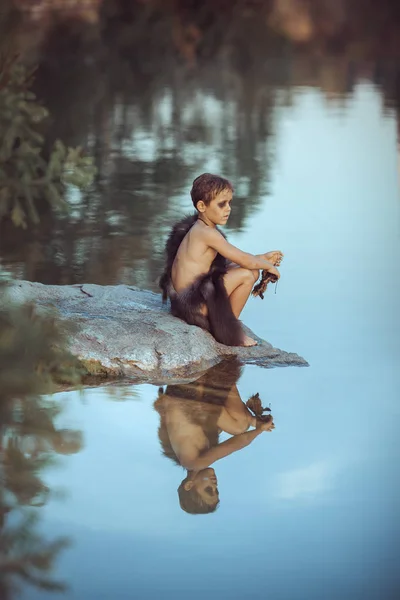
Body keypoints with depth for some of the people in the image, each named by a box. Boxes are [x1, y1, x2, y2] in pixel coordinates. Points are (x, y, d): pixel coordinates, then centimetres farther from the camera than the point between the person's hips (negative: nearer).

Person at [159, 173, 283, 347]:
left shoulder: (198, 229, 12)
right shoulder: (207, 233, -19)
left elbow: (239, 258, 20)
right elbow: (246, 261, -17)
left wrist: (263, 258, 12)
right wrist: (268, 266, 0)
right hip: (192, 305, -10)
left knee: (253, 271, 10)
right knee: (246, 275, -18)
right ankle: (229, 330, 0)